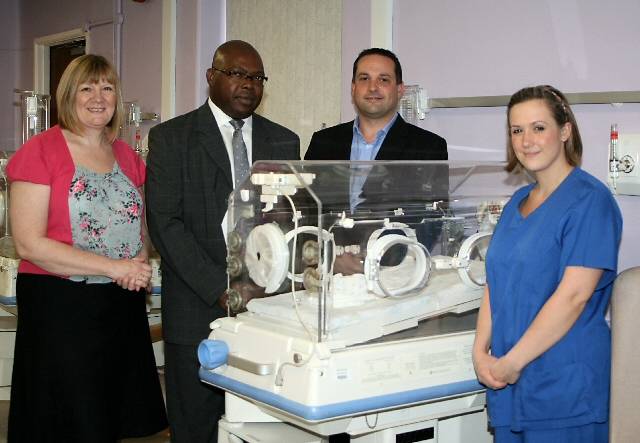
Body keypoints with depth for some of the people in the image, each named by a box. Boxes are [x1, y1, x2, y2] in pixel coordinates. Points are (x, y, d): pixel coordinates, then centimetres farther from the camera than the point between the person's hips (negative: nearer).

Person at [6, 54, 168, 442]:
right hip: (59, 306, -5)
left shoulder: (127, 156, 10)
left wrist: (141, 263, -3)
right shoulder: (41, 152, -7)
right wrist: (114, 266, -17)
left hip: (123, 306, 5)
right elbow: (29, 243, -14)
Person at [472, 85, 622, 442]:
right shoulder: (519, 201, 13)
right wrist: (481, 352, -1)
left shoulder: (589, 200, -11)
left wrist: (511, 362, -16)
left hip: (565, 386, -7)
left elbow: (573, 295, -19)